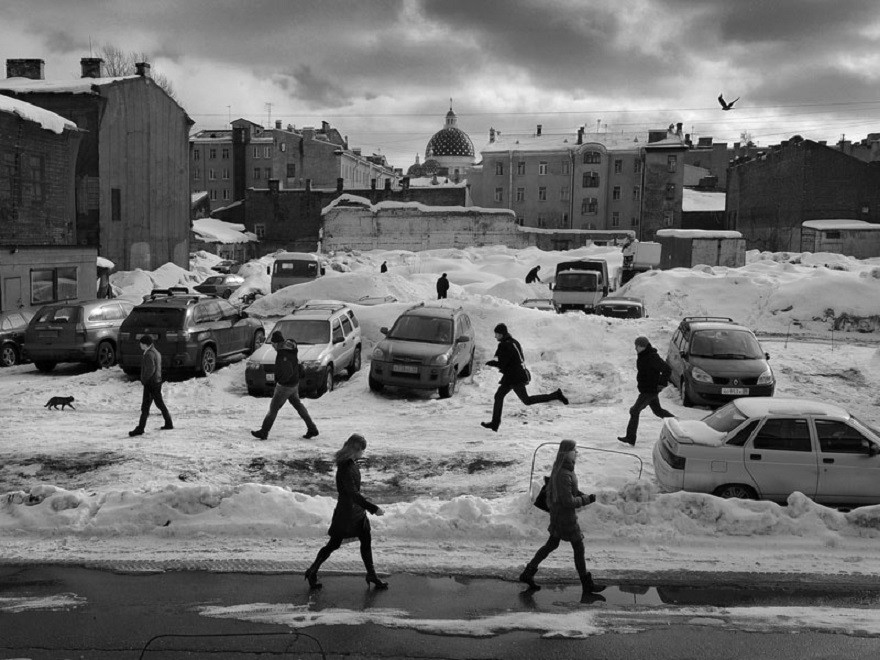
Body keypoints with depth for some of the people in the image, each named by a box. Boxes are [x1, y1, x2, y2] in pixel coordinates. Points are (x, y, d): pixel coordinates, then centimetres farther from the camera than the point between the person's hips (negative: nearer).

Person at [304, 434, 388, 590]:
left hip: (357, 510, 9)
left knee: (366, 542, 11)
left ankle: (372, 576, 23)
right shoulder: (345, 468, -26)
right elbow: (353, 493, -31)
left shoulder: (352, 464, 3)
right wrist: (373, 508, -32)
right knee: (334, 544, 6)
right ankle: (312, 573, 23)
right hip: (346, 511, -9)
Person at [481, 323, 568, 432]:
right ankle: (495, 423, 15)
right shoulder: (513, 342, 12)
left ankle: (556, 395, -5)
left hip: (515, 377, -10)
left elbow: (501, 364, -21)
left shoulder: (505, 345, -18)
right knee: (498, 396, 12)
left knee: (527, 400, -5)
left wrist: (490, 363, -2)